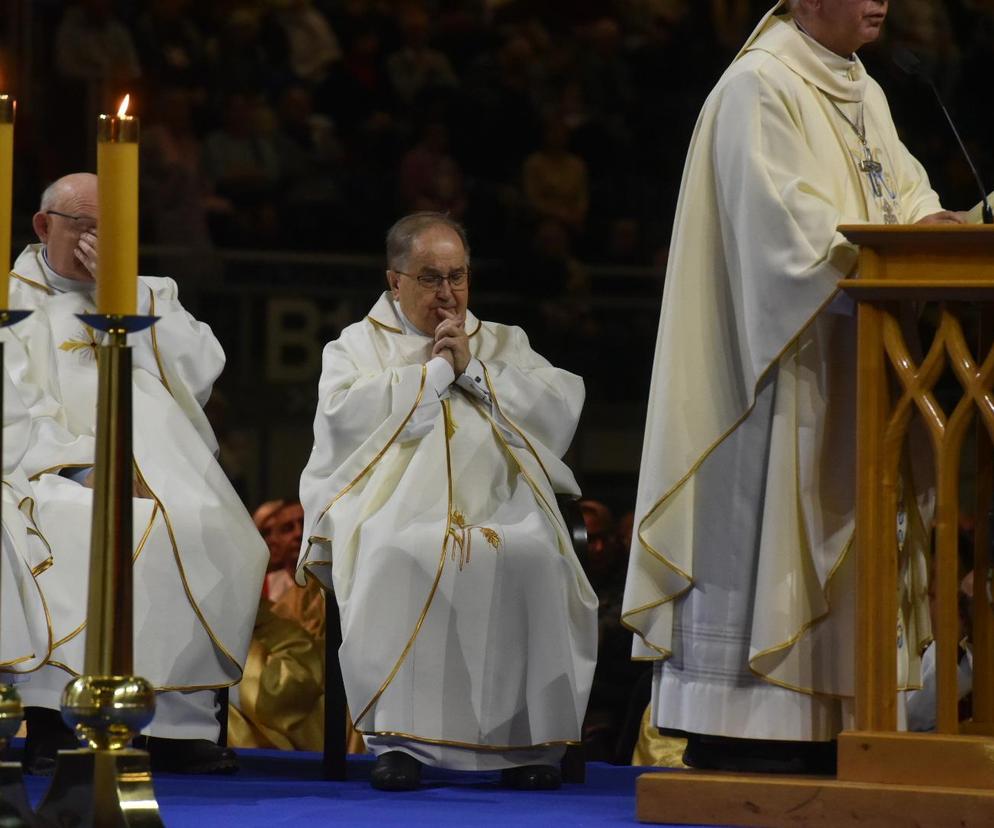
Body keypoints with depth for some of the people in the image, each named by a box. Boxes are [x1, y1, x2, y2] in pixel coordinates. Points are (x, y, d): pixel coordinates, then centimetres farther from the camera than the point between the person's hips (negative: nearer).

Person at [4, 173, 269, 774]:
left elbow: (202, 372, 8)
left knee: (212, 534, -26)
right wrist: (85, 468, -14)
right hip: (54, 471, -4)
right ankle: (49, 718, -34)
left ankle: (182, 722, -24)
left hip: (161, 472, 4)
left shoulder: (152, 296, 25)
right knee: (77, 529, -36)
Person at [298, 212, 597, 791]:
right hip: (395, 506, -1)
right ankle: (399, 738, -33)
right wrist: (433, 369, 1)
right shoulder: (358, 346, 20)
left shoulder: (505, 345, 25)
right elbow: (344, 417, -2)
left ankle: (530, 739, -28)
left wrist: (472, 369, 2)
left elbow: (563, 407, 7)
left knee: (531, 557, -34)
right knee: (398, 558, -38)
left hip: (496, 503, 1)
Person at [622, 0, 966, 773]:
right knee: (767, 525, -10)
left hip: (848, 372, 9)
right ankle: (737, 733, -9)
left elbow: (905, 189, 11)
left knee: (844, 527, 4)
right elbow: (784, 222, -18)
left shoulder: (864, 96, 19)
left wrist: (929, 223, -11)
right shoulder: (761, 87, -9)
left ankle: (820, 730, 4)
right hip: (786, 355, -9)